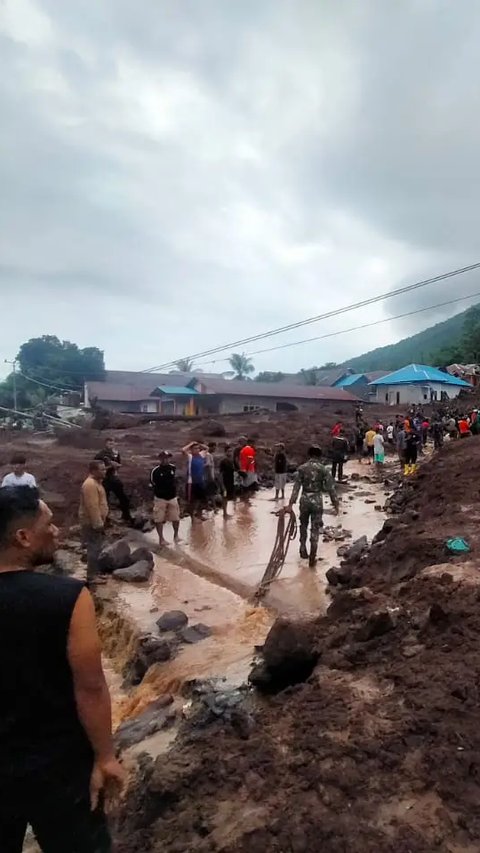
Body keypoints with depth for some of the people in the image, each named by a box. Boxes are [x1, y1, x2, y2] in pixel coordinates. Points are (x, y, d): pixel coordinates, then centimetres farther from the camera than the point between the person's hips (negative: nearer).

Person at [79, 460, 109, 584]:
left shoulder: (96, 482, 12)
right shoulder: (90, 484, -22)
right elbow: (92, 507, -26)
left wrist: (100, 522, 22)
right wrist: (98, 524, -24)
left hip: (96, 521, 10)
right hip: (91, 523, -10)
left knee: (97, 548, 17)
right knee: (94, 548, -4)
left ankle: (95, 572, 27)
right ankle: (91, 576, 4)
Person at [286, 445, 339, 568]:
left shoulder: (302, 468, -4)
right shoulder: (323, 469, -6)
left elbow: (296, 487, -8)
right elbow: (330, 488, -7)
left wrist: (290, 504, -9)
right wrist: (336, 504, 2)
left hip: (304, 500, 1)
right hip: (317, 501, -1)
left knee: (303, 525, 25)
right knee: (315, 529, 7)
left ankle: (303, 549, 25)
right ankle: (312, 559, 6)